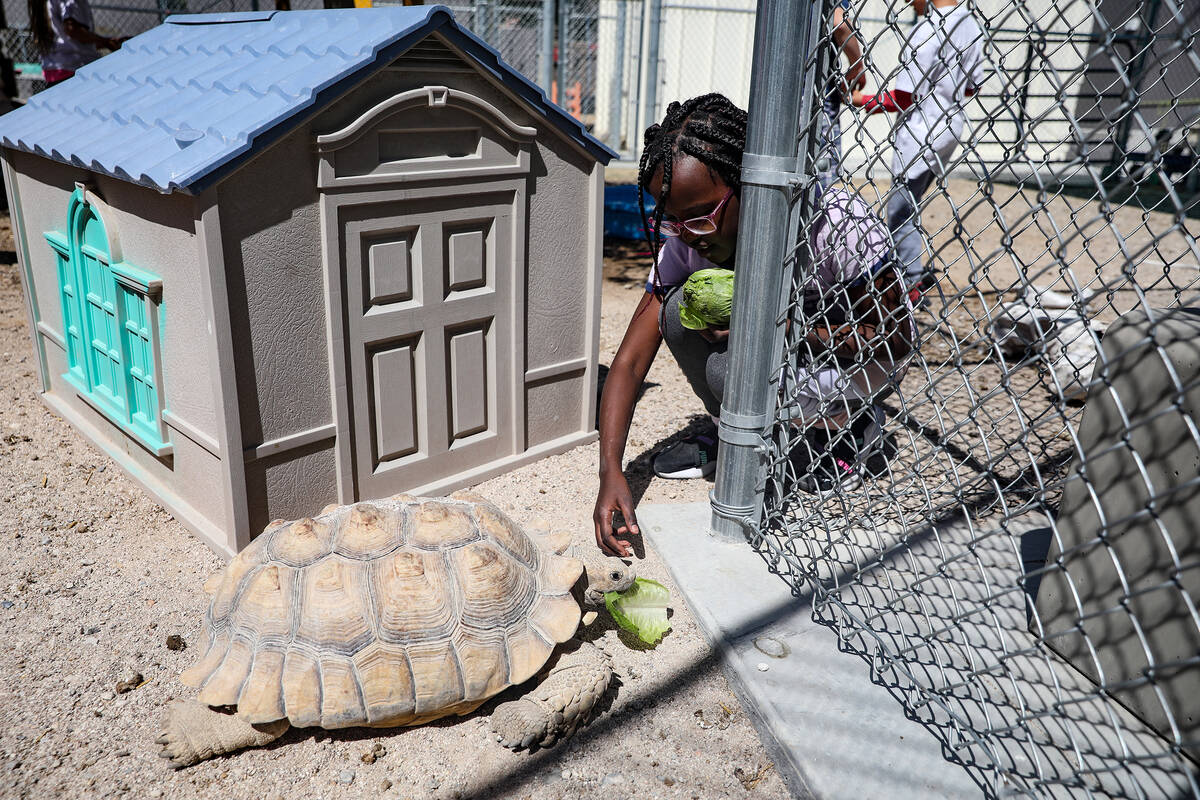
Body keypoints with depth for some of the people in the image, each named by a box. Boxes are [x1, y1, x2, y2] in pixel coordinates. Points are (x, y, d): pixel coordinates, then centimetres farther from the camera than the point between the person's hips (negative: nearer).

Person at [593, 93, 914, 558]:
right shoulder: (683, 242, -20)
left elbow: (896, 339, -22)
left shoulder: (836, 224, -34)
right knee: (680, 309, -25)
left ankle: (852, 424, -3)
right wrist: (611, 471, -34)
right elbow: (630, 361, -20)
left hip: (849, 351, -4)